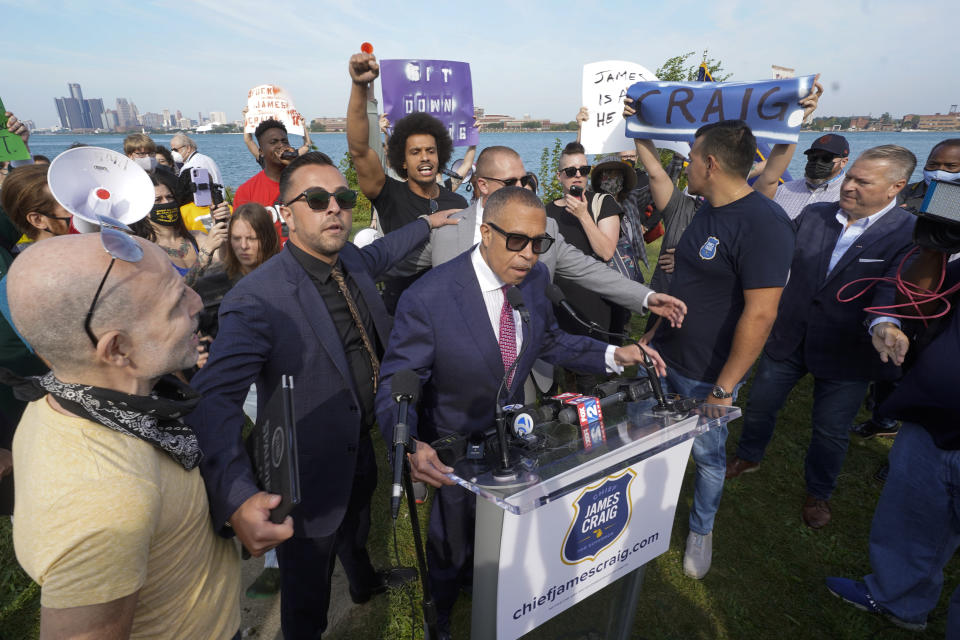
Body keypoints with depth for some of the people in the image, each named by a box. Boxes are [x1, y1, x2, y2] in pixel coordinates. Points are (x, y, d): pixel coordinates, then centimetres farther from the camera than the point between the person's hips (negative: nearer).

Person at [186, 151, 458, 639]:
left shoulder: (352, 261, -6)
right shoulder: (257, 299, -30)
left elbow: (381, 253, 18)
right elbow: (213, 398, -37)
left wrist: (426, 224, 30)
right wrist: (237, 497, -51)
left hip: (364, 449, 8)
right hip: (311, 473, -7)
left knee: (356, 532, 38)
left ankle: (363, 582, 68)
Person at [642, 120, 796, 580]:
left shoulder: (763, 223, -21)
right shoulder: (707, 212, 6)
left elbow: (760, 314, -23)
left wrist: (724, 387, -20)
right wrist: (652, 333, 14)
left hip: (707, 376, -7)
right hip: (664, 357, 7)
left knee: (708, 456, 13)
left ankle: (701, 530, 39)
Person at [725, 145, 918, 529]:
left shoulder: (912, 236, -13)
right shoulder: (813, 215, -2)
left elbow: (894, 294, -26)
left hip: (846, 354, -3)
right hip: (788, 339, 3)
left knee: (831, 432, 15)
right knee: (759, 406, 18)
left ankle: (818, 493, 41)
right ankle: (749, 457, 47)